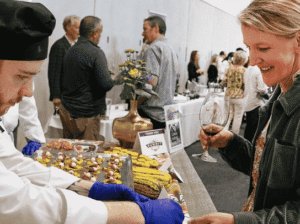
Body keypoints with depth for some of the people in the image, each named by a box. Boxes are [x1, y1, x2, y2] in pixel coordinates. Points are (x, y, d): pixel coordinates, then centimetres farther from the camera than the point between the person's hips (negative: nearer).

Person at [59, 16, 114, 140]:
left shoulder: (71, 51, 9)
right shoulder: (96, 53, -15)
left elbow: (63, 81, 15)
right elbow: (106, 84, -21)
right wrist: (111, 79, 0)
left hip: (66, 111, 8)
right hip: (86, 114, -8)